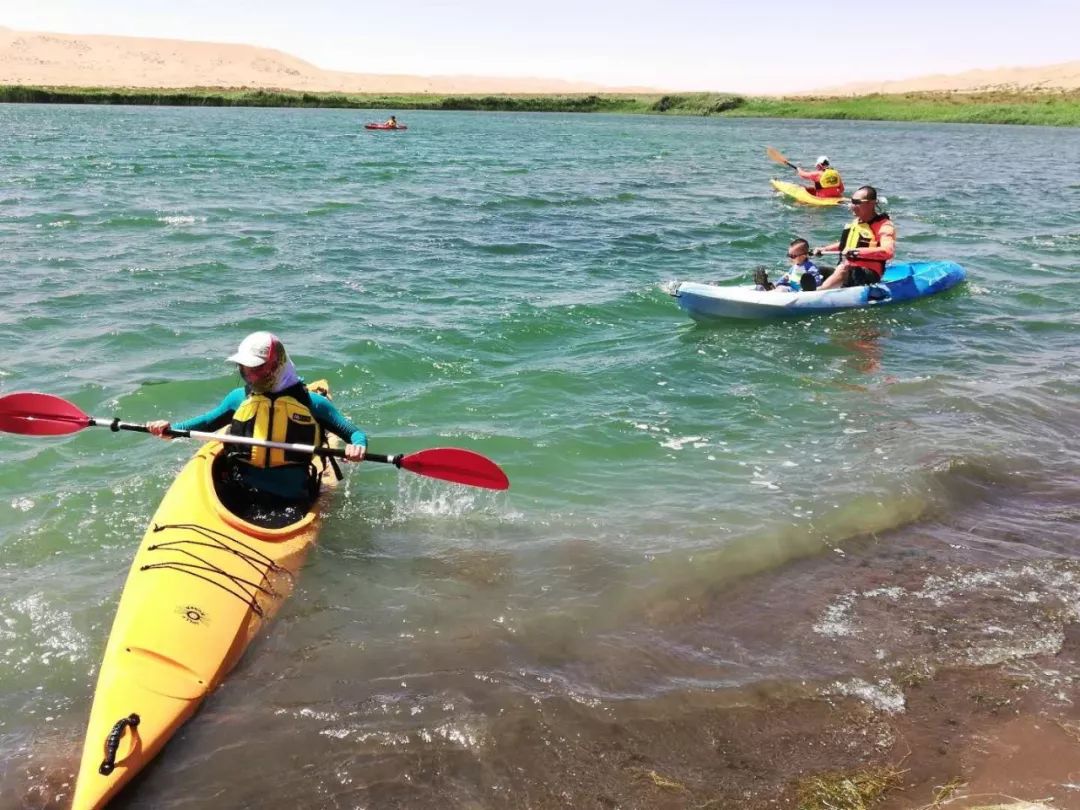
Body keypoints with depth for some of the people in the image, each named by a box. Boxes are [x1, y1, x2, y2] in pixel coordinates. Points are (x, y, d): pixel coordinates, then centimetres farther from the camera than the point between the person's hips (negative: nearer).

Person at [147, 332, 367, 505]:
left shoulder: (311, 403, 1)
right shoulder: (240, 398, 11)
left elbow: (355, 433, 6)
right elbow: (208, 422, 28)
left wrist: (357, 445, -19)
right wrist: (171, 429, 11)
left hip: (292, 502, -2)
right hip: (241, 494, 2)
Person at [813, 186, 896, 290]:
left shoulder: (884, 226, -11)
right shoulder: (856, 221, 15)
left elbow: (888, 252, -30)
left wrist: (857, 251, -37)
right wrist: (824, 249, 25)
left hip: (869, 276, -10)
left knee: (843, 270, -37)